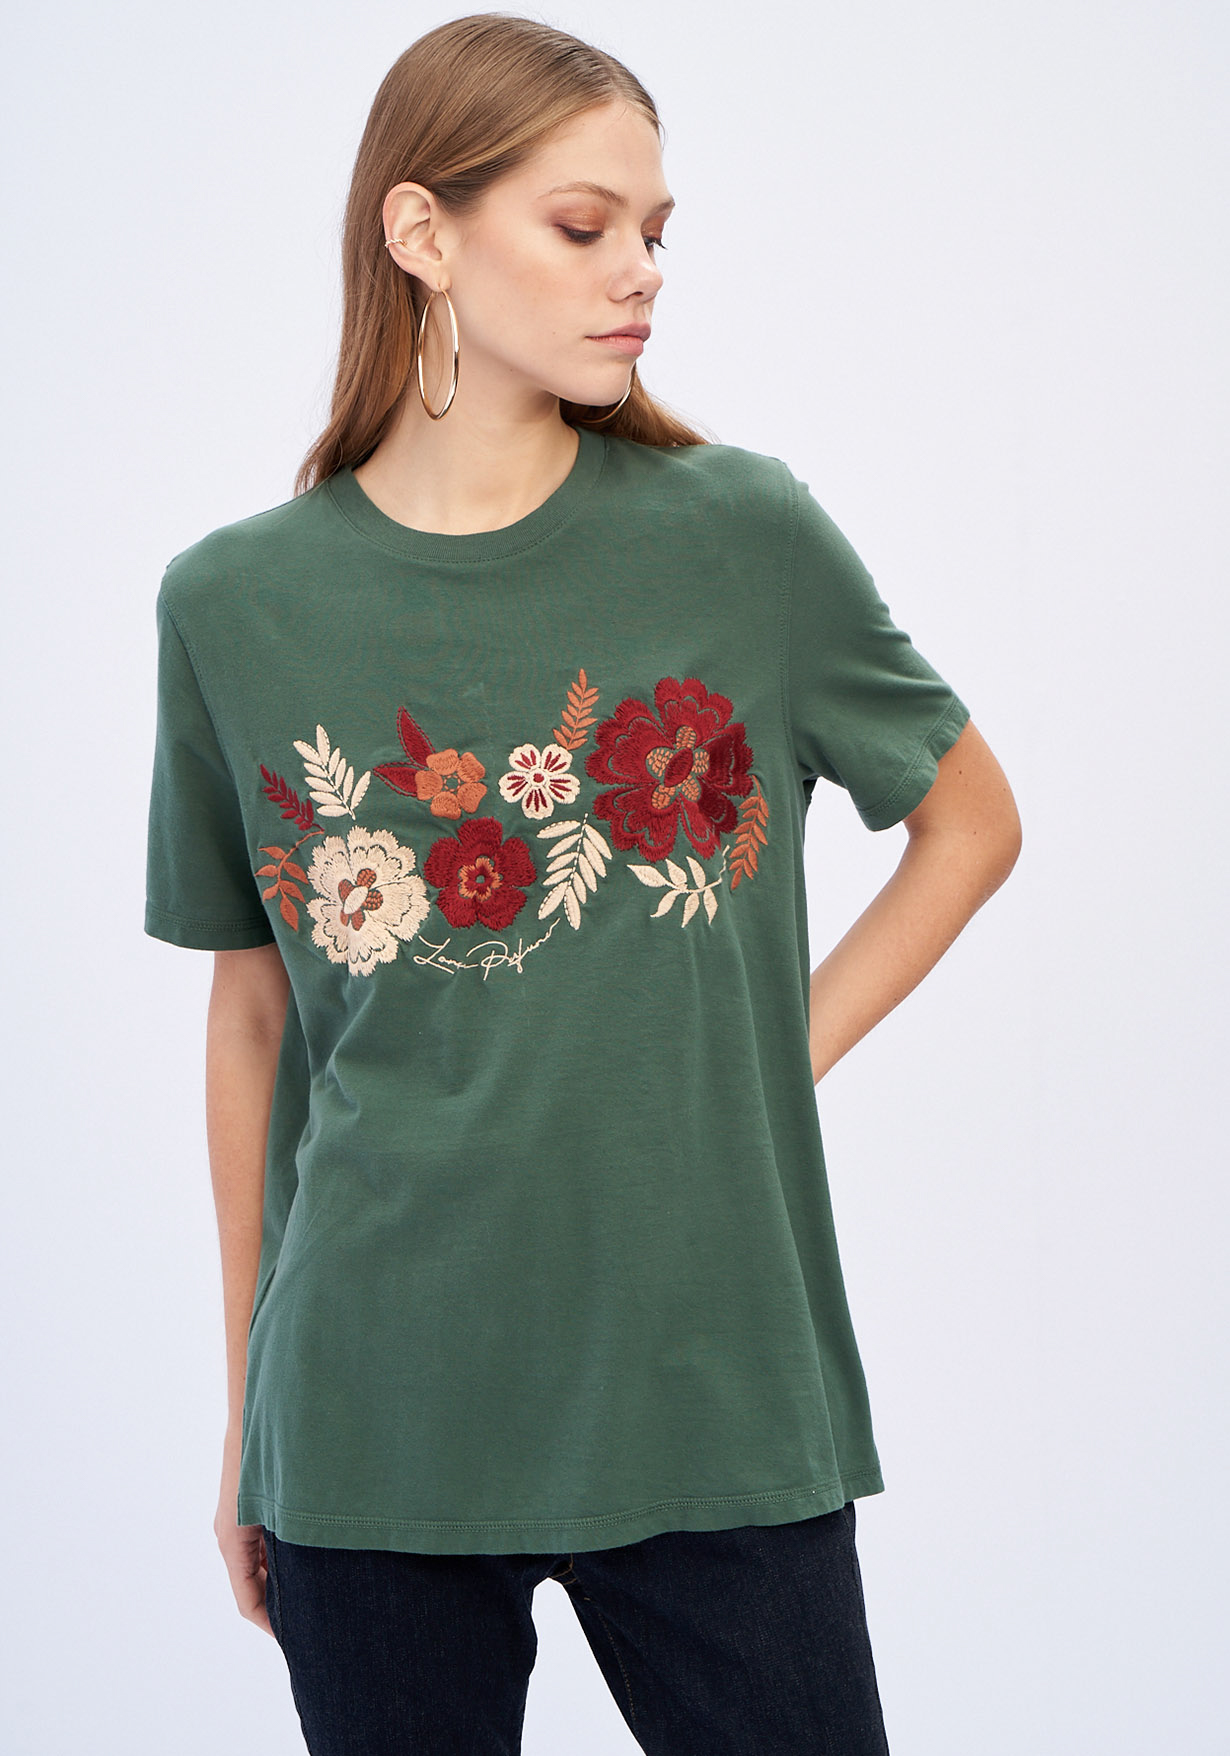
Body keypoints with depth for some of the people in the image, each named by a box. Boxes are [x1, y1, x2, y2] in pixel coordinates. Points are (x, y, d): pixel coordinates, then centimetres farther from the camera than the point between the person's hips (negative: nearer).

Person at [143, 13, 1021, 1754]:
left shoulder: (749, 536, -2)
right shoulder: (238, 603, 0)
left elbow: (972, 823, 13)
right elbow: (252, 1019, 8)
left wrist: (785, 1052, 0)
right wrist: (244, 1410, 12)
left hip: (715, 1401, 0)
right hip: (374, 1413, 0)